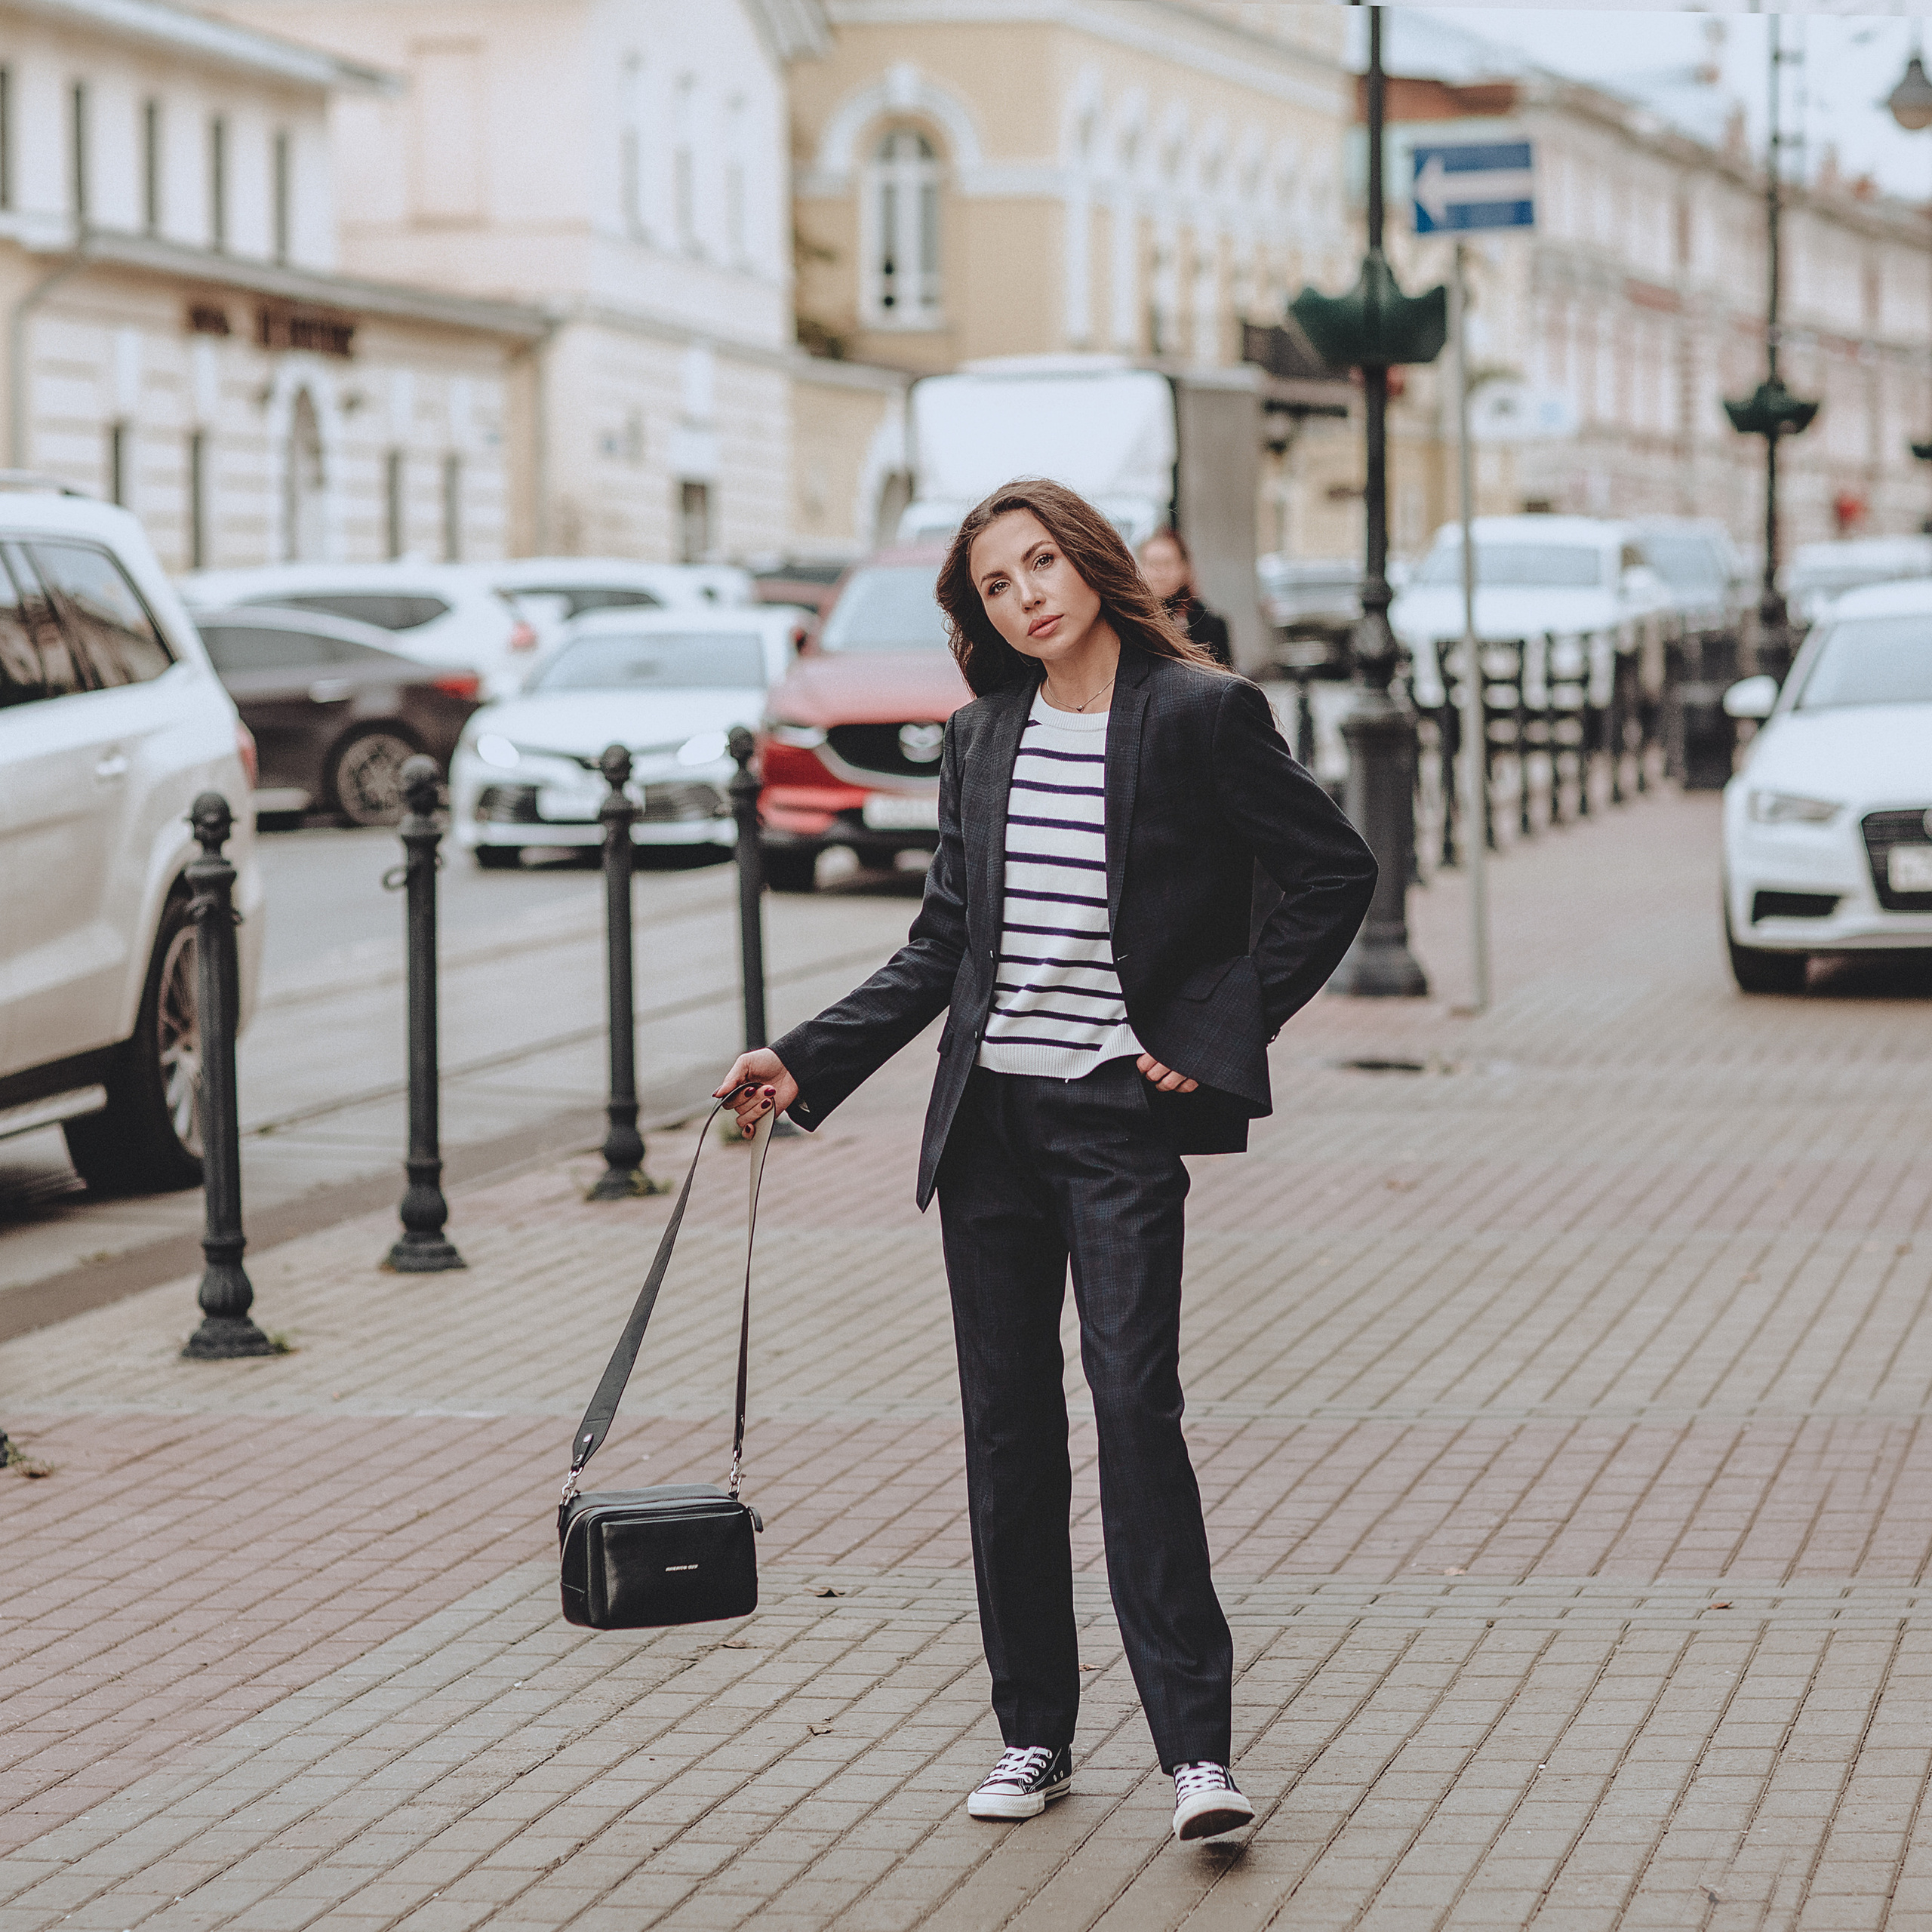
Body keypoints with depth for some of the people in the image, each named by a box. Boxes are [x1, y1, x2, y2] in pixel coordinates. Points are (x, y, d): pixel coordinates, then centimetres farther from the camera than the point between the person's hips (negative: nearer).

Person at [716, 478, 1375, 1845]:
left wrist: (1226, 1035, -7)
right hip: (989, 1115, 5)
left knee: (1135, 1400, -13)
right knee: (1007, 1425, 7)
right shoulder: (980, 741, 11)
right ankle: (1035, 1734, 16)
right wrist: (806, 1065, 9)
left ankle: (1197, 1745, -11)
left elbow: (1337, 874, -2)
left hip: (1120, 1116, -5)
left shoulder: (1200, 714, -5)